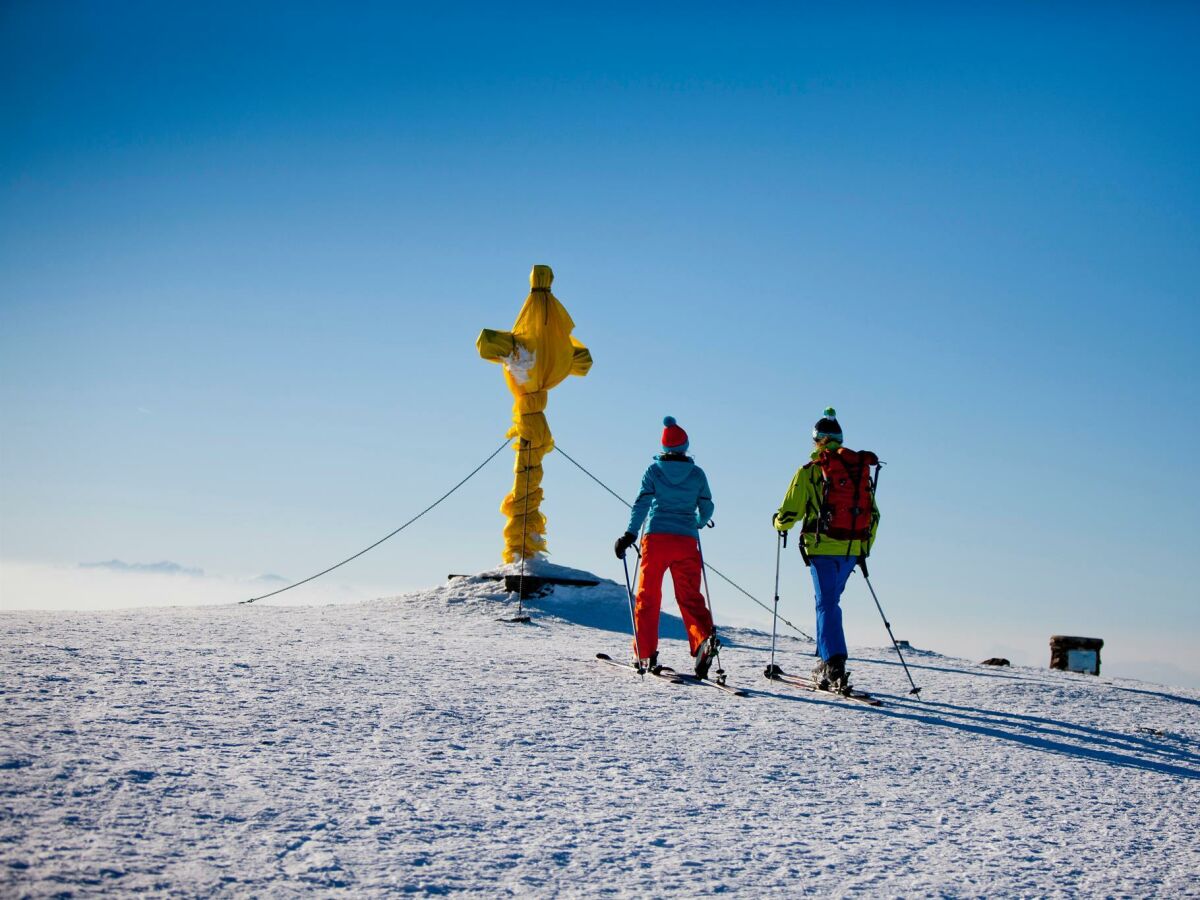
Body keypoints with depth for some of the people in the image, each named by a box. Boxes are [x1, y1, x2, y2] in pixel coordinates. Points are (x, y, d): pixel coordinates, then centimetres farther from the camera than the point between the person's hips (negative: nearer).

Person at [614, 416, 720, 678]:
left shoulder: (654, 470, 4)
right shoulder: (697, 474, 8)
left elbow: (641, 504, -5)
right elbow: (707, 509, 11)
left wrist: (629, 535, -6)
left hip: (656, 538, -1)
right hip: (687, 541, 1)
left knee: (648, 596, 7)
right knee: (690, 596, 3)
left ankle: (646, 654, 6)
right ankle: (705, 638, -21)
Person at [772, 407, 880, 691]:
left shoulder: (809, 471, -4)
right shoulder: (861, 469, 11)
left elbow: (789, 514, -2)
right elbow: (873, 515, 14)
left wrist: (777, 521, 21)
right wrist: (864, 550, 23)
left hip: (823, 548, -5)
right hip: (853, 549, 5)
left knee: (827, 605, -2)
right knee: (830, 602, 19)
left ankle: (834, 666, -12)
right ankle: (826, 662, 21)